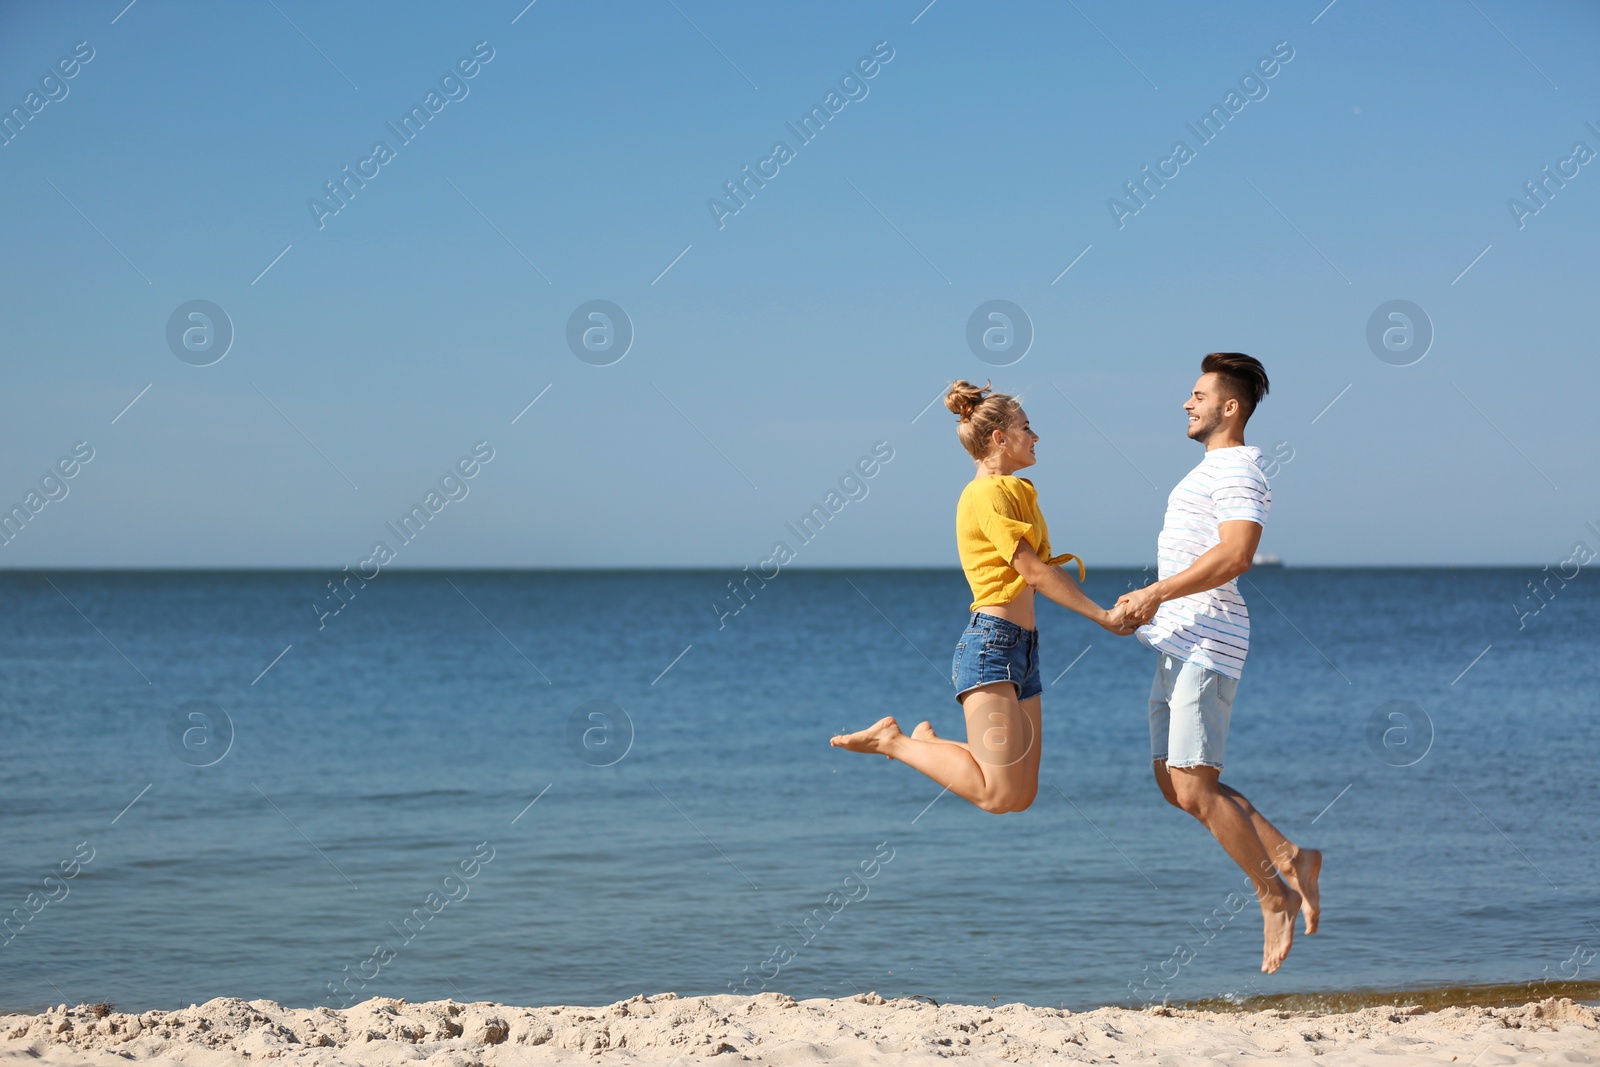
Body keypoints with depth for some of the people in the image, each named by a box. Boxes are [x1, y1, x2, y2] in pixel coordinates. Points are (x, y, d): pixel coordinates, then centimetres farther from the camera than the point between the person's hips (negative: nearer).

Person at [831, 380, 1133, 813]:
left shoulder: (1015, 491, 21)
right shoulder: (987, 493, -9)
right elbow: (1033, 571, -13)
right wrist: (1103, 616, -8)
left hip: (1022, 648, 10)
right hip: (991, 644, -10)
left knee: (1023, 796, 5)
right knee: (998, 795, -18)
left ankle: (928, 743, 20)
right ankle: (893, 741, -3)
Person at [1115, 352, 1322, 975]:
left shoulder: (1238, 469, -12)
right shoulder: (1214, 469, 22)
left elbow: (1235, 555, -26)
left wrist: (1156, 594, -23)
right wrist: (1152, 605, 19)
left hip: (1205, 643, -10)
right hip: (1179, 642, 10)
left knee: (1193, 788, -11)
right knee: (1175, 785, 8)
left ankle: (1275, 896, 0)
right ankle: (1289, 859, 11)